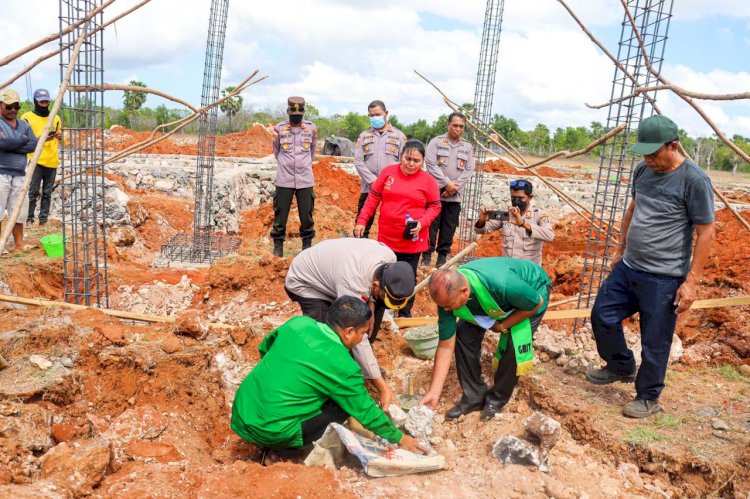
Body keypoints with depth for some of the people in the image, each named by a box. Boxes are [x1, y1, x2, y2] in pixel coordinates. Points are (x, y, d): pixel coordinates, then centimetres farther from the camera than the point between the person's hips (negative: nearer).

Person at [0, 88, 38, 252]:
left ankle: (19, 244, 18)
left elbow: (34, 145, 0)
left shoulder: (24, 125, 14)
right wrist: (22, 139, -5)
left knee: (19, 211, 10)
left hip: (19, 174, 6)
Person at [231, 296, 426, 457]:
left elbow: (264, 348, 16)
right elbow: (366, 411, -3)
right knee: (344, 404, 2)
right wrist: (399, 438, 12)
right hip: (269, 433, -7)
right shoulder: (342, 366, -16)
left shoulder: (298, 323, -1)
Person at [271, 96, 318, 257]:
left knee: (307, 214, 5)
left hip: (305, 179, 1)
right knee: (280, 213, 4)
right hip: (284, 180, -1)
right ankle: (278, 244, 17)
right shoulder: (279, 129, -1)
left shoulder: (311, 128, 2)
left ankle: (307, 243, 19)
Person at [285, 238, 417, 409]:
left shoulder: (390, 258, -22)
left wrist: (370, 306, -14)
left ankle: (354, 362, 15)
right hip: (304, 283, -7)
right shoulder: (352, 285, -42)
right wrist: (383, 388, -39)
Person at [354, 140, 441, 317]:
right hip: (386, 238, 2)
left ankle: (405, 314, 26)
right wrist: (361, 221, -1)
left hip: (413, 240, -1)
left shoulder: (428, 180, -4)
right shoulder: (388, 172, 0)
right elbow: (373, 198, 4)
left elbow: (435, 207, 0)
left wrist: (422, 223, -16)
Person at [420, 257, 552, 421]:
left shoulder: (502, 284, -46)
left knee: (513, 345, -20)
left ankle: (496, 399, 6)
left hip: (532, 289, -4)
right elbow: (446, 346, -19)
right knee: (464, 336, -11)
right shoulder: (448, 294, -28)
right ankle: (474, 396, 7)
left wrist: (502, 325, -20)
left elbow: (537, 303, -24)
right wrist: (434, 392, -19)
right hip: (498, 302, 4)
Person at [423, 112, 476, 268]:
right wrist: (447, 183, -14)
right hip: (436, 192, -3)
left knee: (449, 226, 6)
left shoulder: (468, 147, 11)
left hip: (455, 195, 3)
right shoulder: (436, 142, 1)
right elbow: (431, 164, -9)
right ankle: (427, 254, 8)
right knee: (432, 224, -1)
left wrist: (455, 186, -9)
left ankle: (443, 255, 15)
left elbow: (469, 170, 5)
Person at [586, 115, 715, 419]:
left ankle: (648, 398, 25)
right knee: (602, 316, 14)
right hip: (627, 268, 7)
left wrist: (691, 281, -15)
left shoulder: (694, 180, -16)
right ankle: (621, 368, 38)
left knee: (654, 342, 4)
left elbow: (706, 233, -13)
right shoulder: (642, 170, 4)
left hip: (663, 279, -7)